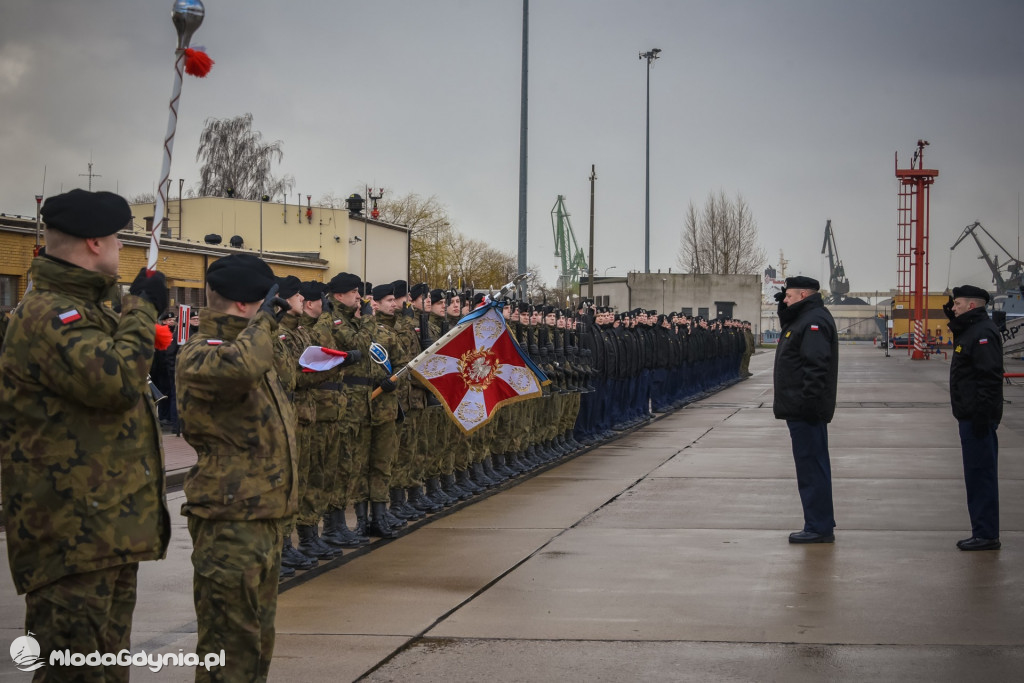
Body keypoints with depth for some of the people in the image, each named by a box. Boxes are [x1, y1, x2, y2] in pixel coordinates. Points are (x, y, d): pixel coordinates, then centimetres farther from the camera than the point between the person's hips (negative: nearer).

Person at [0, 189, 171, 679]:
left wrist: (139, 310, 19)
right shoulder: (46, 315, -16)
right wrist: (141, 310, -13)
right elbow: (115, 378, -28)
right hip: (74, 538, -11)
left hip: (109, 527, 11)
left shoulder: (83, 310, 19)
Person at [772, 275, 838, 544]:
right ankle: (821, 524, 22)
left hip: (806, 410, -11)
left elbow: (816, 365, -25)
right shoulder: (804, 318, 17)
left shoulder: (814, 321, -17)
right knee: (812, 466, 15)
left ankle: (819, 527, -5)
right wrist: (785, 309, 17)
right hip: (802, 409, 11)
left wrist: (808, 401, -28)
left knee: (811, 466, -8)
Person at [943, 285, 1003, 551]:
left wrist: (982, 413, -25)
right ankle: (984, 532, 19)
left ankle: (986, 535, -5)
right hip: (971, 416, 11)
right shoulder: (969, 330, 16)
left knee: (980, 475, -8)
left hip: (978, 417, -11)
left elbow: (990, 377, -24)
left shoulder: (983, 333, -17)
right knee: (978, 475, 13)